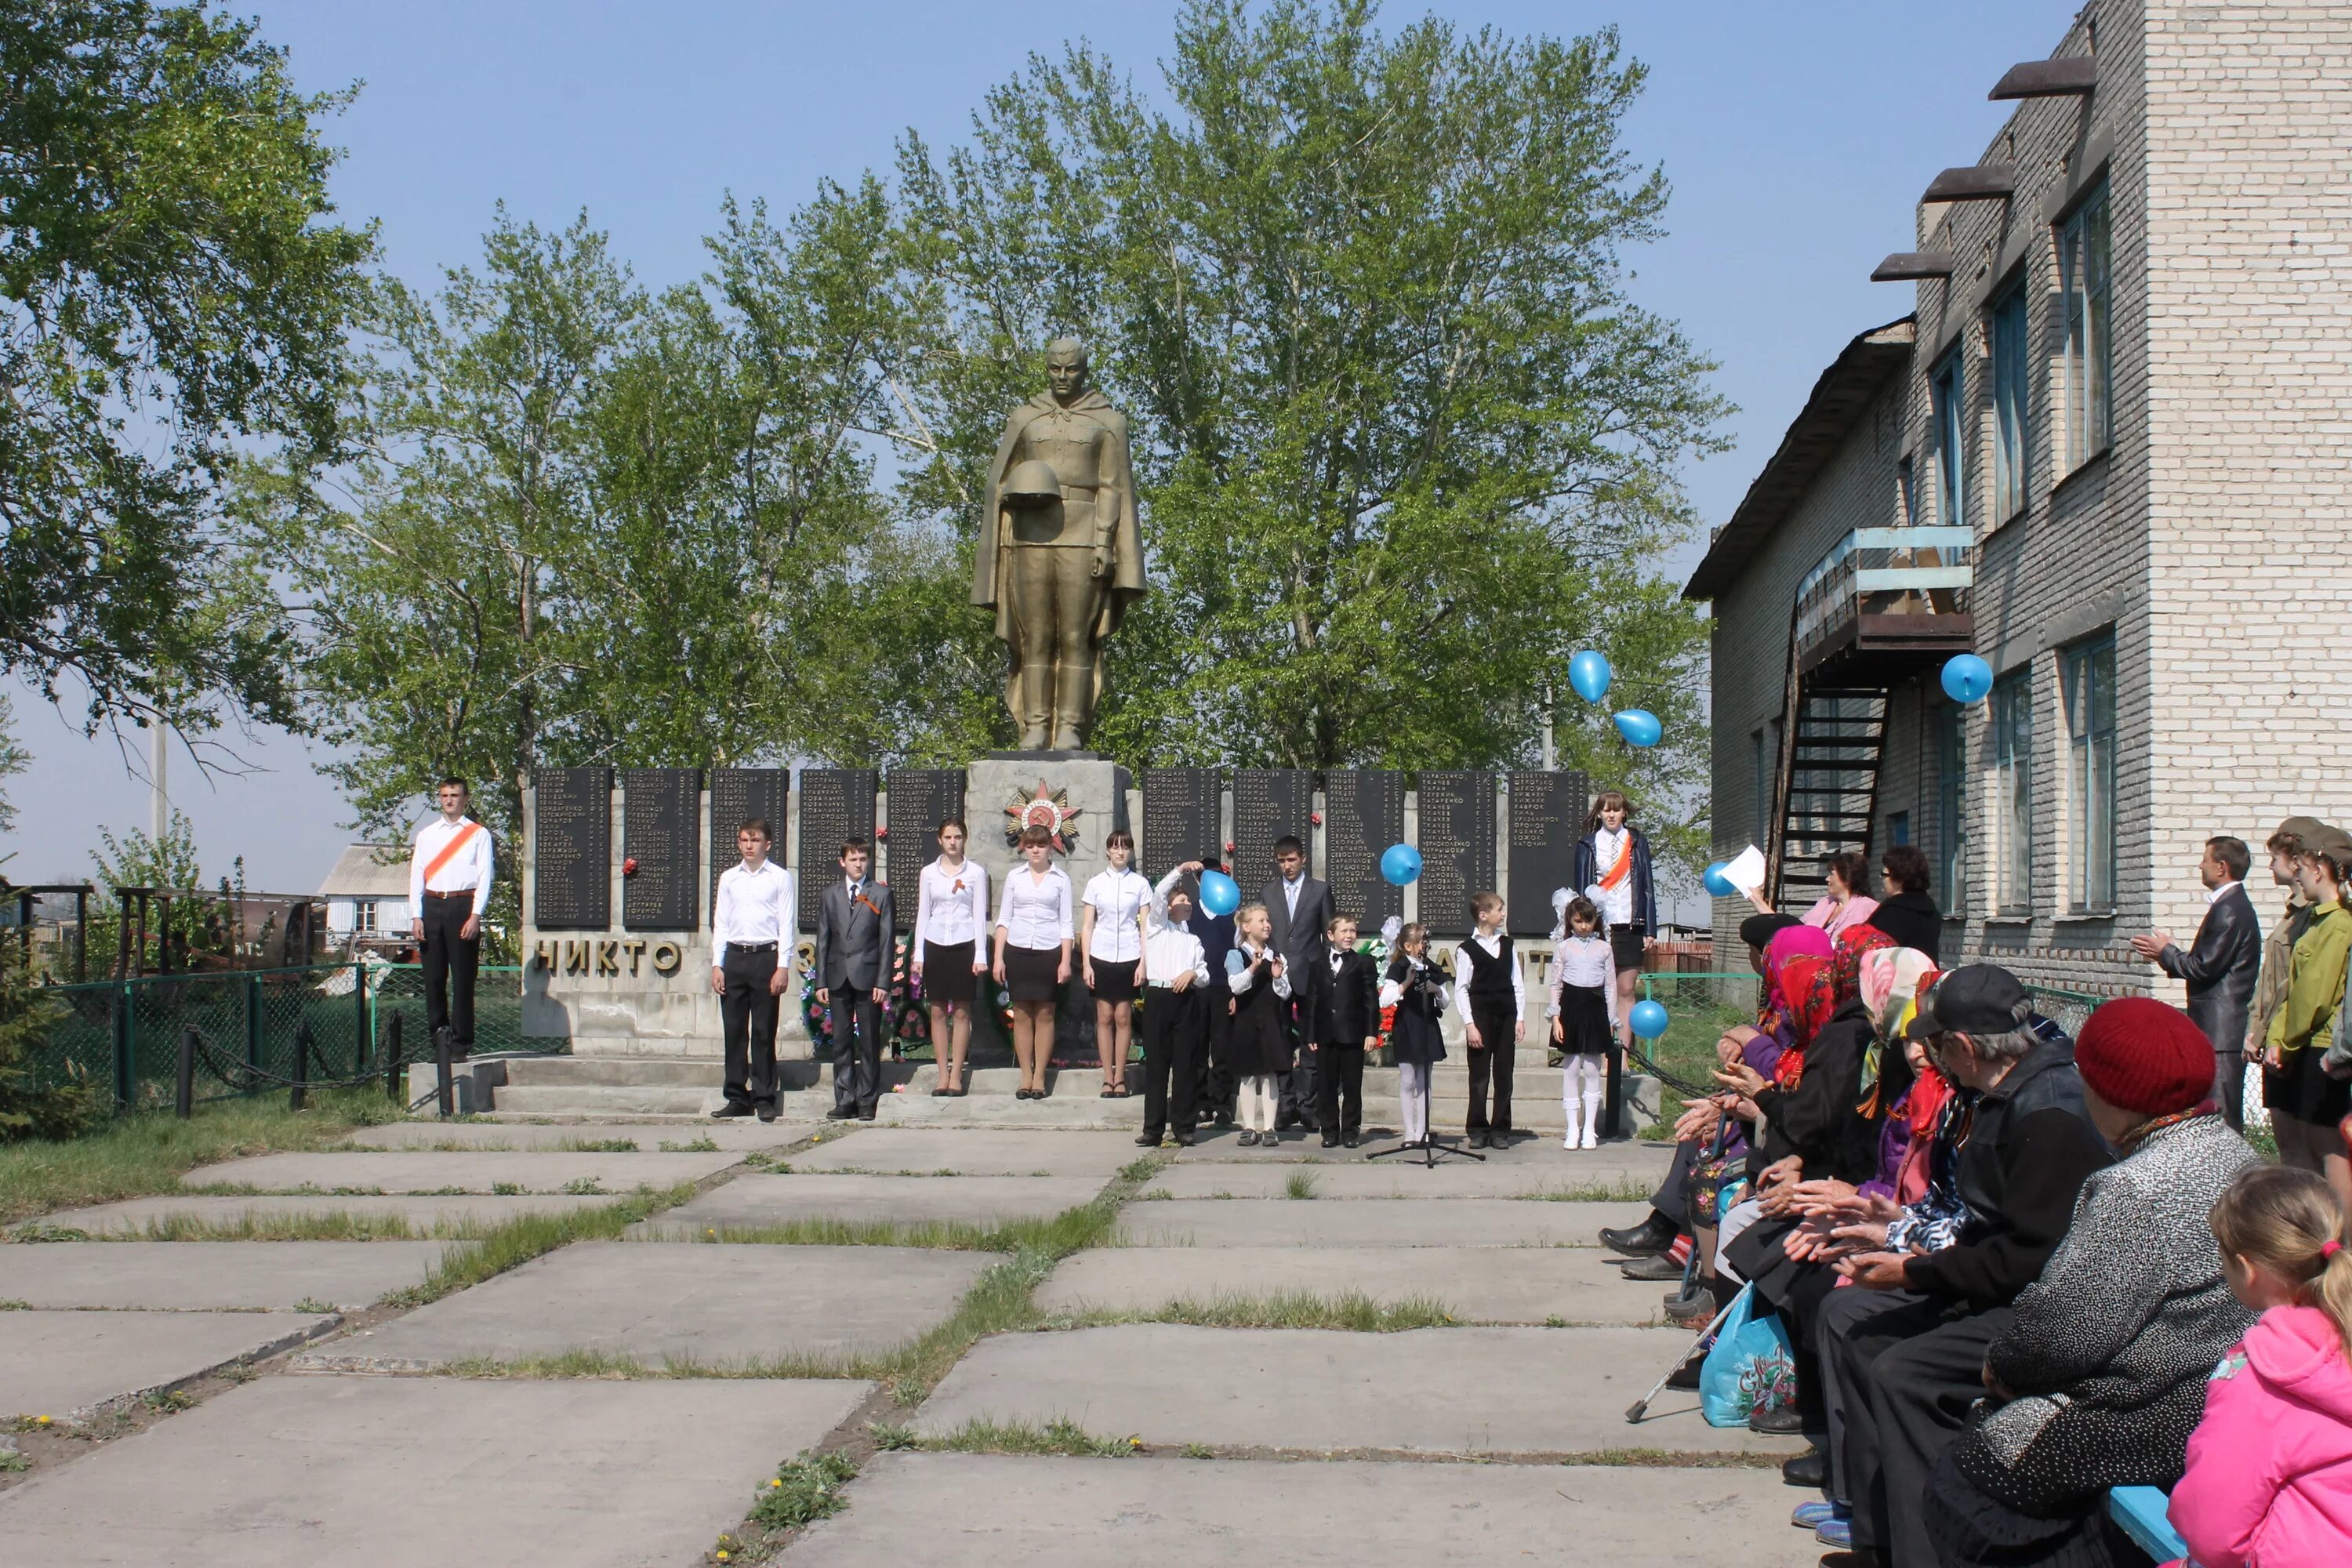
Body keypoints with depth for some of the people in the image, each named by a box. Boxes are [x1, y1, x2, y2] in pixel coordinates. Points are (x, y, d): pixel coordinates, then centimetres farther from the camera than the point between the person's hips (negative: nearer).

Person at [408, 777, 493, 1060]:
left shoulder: (479, 834, 6)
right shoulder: (427, 835, 16)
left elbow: (485, 877, 0)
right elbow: (417, 876, 13)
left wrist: (475, 916, -10)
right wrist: (416, 916, 2)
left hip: (463, 905, -3)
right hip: (432, 906, 3)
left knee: (463, 978, -3)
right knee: (433, 976, 3)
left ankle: (461, 1042, -1)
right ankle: (436, 1033, 9)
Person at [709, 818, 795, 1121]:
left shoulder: (780, 878, 2)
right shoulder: (728, 878, 13)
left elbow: (786, 925, -1)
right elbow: (720, 923, 13)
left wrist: (782, 967, -8)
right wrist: (717, 965, 5)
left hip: (766, 956, -3)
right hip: (734, 957, 4)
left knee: (764, 1033, -1)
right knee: (734, 1030, 4)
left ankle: (764, 1099, 5)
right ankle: (737, 1098, 10)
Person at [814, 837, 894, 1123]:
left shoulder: (881, 894, 4)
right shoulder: (830, 896, 12)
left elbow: (886, 940, 0)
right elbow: (823, 940, 11)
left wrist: (883, 982, -7)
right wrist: (821, 981, 3)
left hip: (868, 978, -3)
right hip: (838, 978, 3)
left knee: (869, 1042, 1)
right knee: (841, 1042, 5)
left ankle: (867, 1101, 6)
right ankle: (844, 1100, 10)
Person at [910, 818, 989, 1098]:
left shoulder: (976, 872, 2)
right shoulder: (929, 873, 8)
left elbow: (980, 915, 1)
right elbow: (922, 914, 9)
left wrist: (981, 955, -4)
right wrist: (918, 954, 3)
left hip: (964, 945, -2)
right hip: (935, 944, 2)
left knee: (961, 1012, -1)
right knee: (938, 1011, 2)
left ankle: (956, 1075, 3)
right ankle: (943, 1075, 7)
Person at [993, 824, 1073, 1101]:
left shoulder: (1061, 879, 4)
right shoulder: (1014, 876, 9)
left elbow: (1066, 923, 4)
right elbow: (1004, 919, 9)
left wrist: (1066, 961, -3)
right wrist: (998, 957, 2)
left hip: (1049, 951, -1)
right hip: (1018, 950, 1)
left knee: (1045, 1015, 1)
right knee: (1021, 1015, 2)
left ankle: (1039, 1077, 6)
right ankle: (1025, 1077, 7)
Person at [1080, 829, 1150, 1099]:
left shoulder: (1140, 884, 3)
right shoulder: (1096, 882, 5)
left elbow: (1145, 926, 4)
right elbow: (1088, 925, 6)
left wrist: (1143, 963, -4)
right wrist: (1086, 963, 0)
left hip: (1129, 957, -1)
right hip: (1101, 956, 1)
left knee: (1123, 1018, 0)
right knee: (1104, 1017, 1)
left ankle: (1119, 1078, 6)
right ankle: (1107, 1078, 6)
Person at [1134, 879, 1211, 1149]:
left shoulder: (1193, 940, 21)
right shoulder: (1156, 929, 12)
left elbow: (1205, 976, 14)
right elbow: (1158, 898, -6)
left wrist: (1192, 974, -8)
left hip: (1187, 999, 2)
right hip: (1158, 996, -2)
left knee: (1186, 1065, 0)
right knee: (1156, 1064, -2)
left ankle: (1184, 1128, 4)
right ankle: (1153, 1129, 0)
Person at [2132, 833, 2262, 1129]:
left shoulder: (2229, 910, -16)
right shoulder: (2232, 905, 17)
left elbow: (2204, 968, -19)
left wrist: (2165, 952, -4)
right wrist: (2168, 953, 12)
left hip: (2222, 1031, -11)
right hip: (2218, 1029, 11)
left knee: (2221, 1116, -9)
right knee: (2222, 1116, 12)